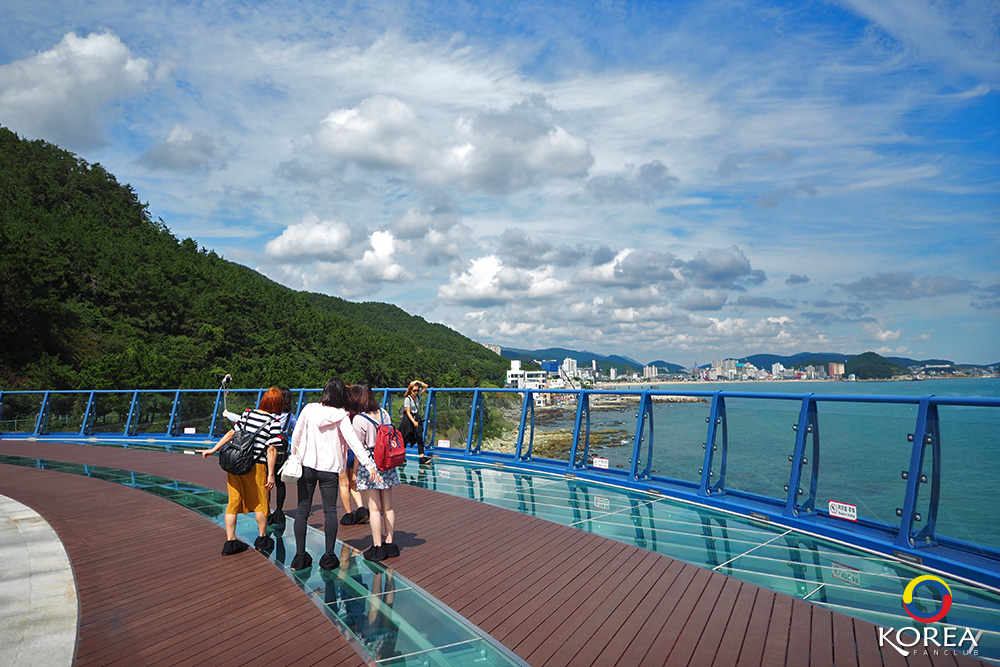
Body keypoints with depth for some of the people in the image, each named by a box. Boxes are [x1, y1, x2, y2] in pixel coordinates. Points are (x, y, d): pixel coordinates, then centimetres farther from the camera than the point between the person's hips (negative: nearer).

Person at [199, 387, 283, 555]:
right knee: (259, 502, 13)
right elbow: (271, 449, -11)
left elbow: (231, 434, 11)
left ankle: (230, 541, 15)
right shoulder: (274, 422, -7)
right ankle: (262, 539, 27)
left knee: (233, 502, 11)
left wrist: (213, 450, 20)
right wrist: (271, 474, -8)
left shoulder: (248, 414, 8)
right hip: (255, 466, -5)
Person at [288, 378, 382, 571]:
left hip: (306, 465, 2)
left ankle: (300, 556, 11)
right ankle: (329, 556, 7)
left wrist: (294, 456, 21)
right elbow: (353, 441, -15)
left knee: (302, 511, 8)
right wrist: (368, 464, -17)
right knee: (330, 511, 6)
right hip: (329, 468, -2)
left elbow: (296, 434, 5)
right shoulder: (340, 416, -8)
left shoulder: (309, 409, -1)